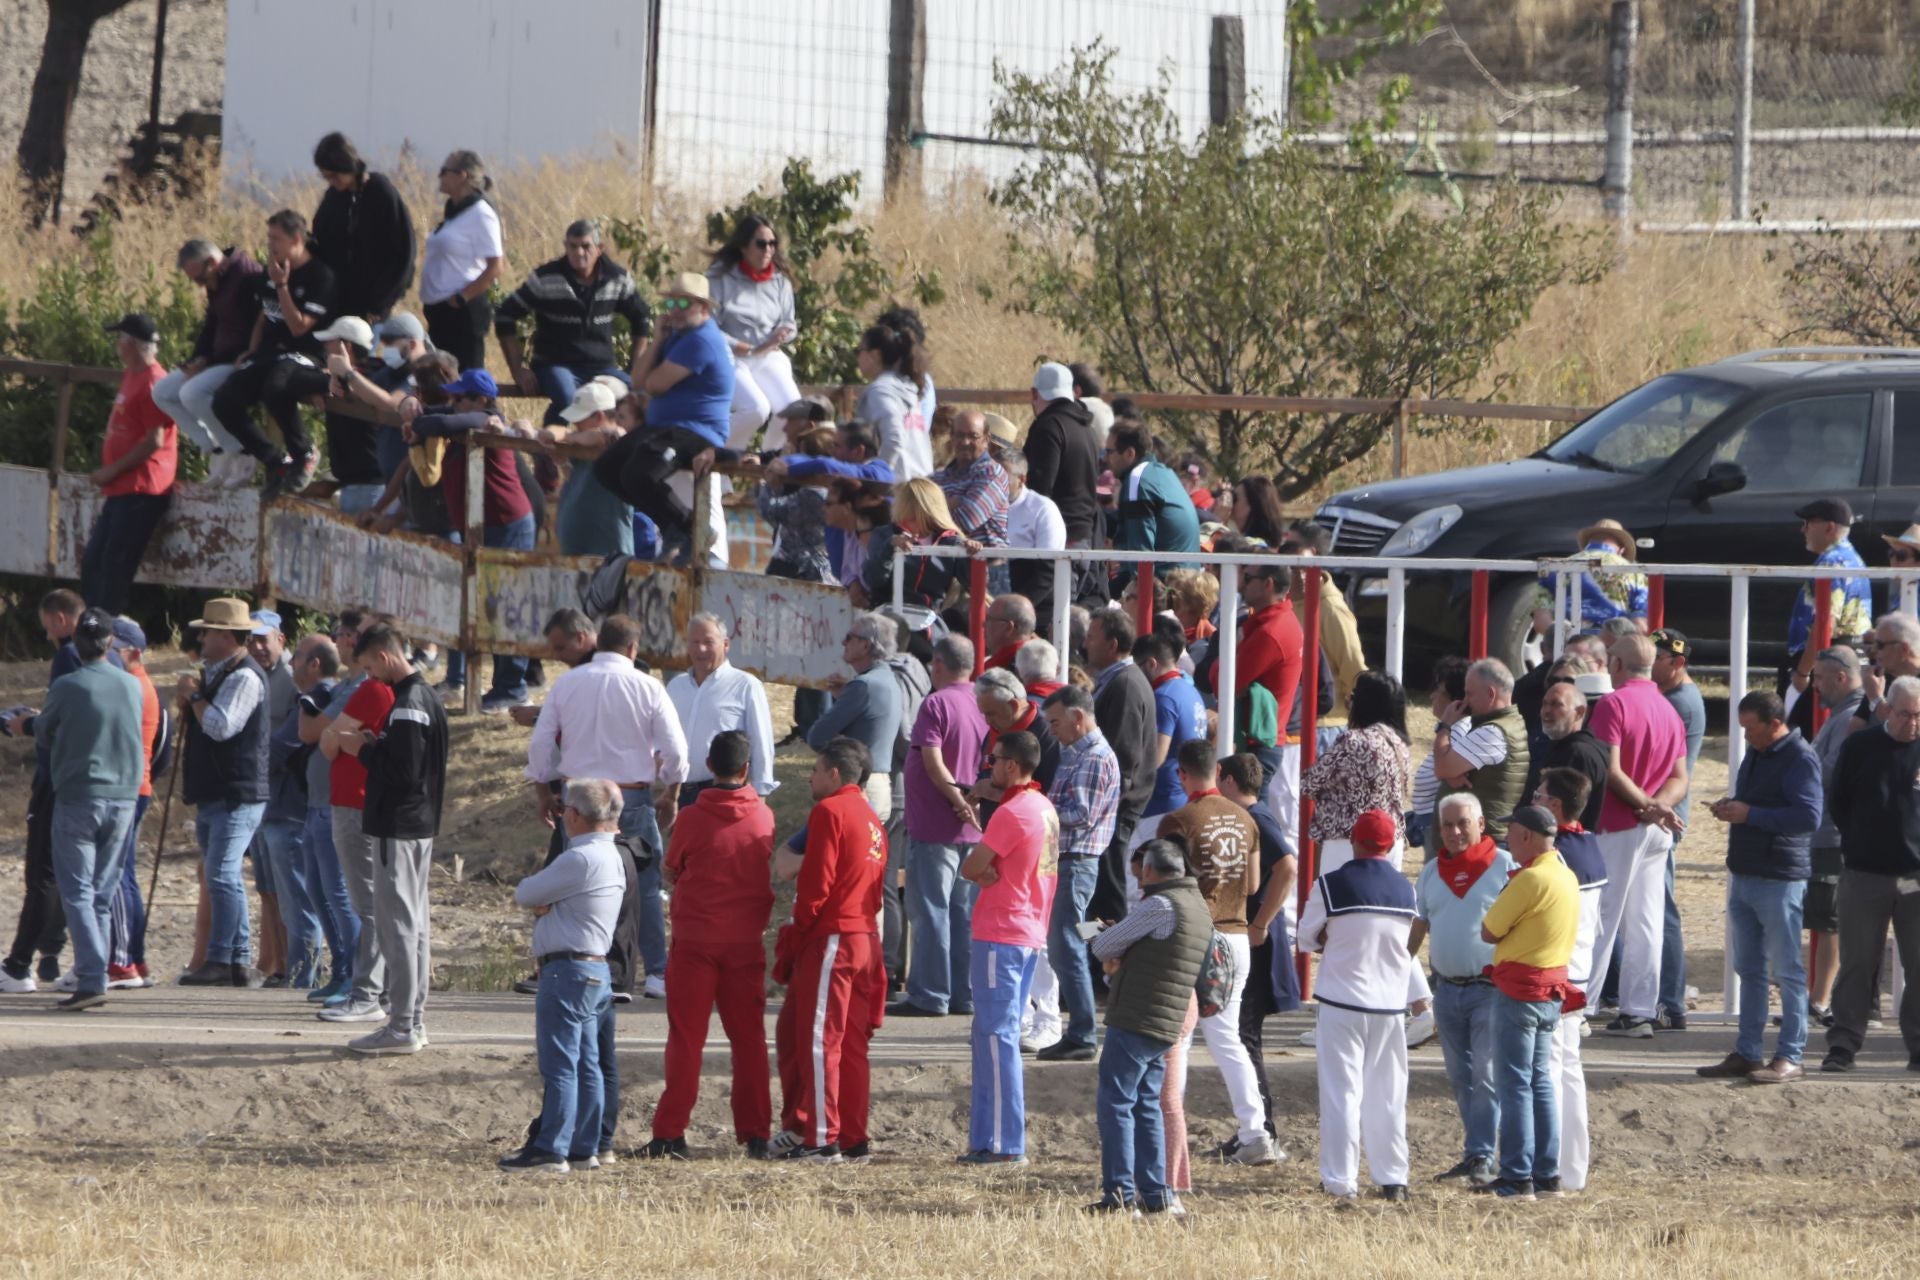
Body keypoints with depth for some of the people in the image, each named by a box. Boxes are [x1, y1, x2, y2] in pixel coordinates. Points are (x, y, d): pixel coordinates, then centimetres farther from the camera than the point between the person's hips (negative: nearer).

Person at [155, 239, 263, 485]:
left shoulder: (249, 277, -18)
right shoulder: (217, 283, 13)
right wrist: (200, 358, 4)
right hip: (220, 361, 11)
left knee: (193, 393, -29)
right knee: (162, 391, 7)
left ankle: (240, 458, -17)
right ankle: (216, 450, 1)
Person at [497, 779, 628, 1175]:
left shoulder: (580, 859, -18)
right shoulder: (611, 857, 15)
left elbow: (525, 894, -9)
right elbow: (535, 897, 19)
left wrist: (532, 890, 11)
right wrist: (543, 901, -2)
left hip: (568, 968, -10)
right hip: (597, 970, 10)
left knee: (559, 1064, -8)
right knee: (586, 1064, 12)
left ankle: (551, 1150, -8)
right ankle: (584, 1147, 15)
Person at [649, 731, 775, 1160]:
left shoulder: (691, 819, -10)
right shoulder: (763, 817, -3)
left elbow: (670, 874, 3)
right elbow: (773, 874, 7)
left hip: (695, 942, -2)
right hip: (746, 943, 2)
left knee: (686, 1039, 3)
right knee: (749, 1038, 9)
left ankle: (671, 1134, -1)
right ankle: (755, 1135, 8)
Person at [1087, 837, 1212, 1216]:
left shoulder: (1160, 906, -13)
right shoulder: (1200, 910, 17)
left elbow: (1104, 946, -5)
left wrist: (1108, 951, 16)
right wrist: (1117, 959, 6)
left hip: (1135, 1021, -9)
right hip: (1166, 1027, 9)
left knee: (1115, 1103, -4)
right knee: (1145, 1106, 14)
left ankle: (1120, 1195, -8)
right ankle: (1157, 1195, 11)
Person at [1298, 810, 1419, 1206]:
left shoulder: (1330, 886, -12)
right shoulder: (1405, 890, 1)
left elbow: (1306, 938, -2)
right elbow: (1408, 944, 11)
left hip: (1342, 1001, -4)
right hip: (1390, 1004, 4)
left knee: (1342, 1092, 0)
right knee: (1387, 1095, 12)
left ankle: (1341, 1182, -3)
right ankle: (1392, 1180, 14)